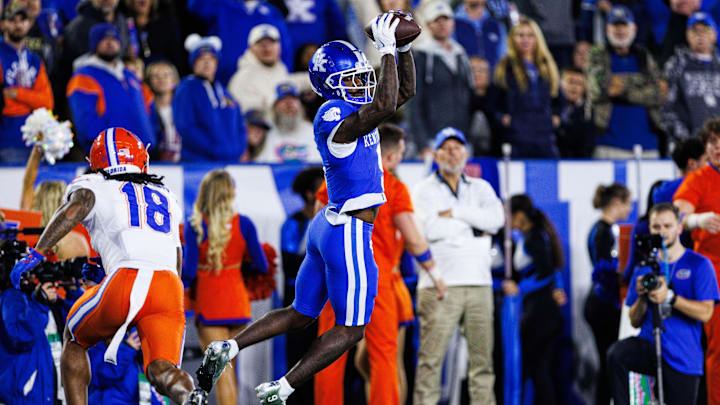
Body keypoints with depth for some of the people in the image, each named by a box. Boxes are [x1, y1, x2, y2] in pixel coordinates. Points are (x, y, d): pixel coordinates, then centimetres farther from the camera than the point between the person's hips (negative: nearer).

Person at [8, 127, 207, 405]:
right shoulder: (165, 197, 34)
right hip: (170, 287, 3)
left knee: (75, 340, 24)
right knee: (161, 371, -5)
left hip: (127, 280, -3)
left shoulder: (93, 186, 20)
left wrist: (37, 253, -11)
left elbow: (76, 207, -5)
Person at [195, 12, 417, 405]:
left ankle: (228, 348, 8)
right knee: (350, 329, 0)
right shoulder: (335, 117, -19)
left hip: (328, 225, 10)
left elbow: (405, 91, 19)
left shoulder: (350, 107, 10)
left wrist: (404, 48, 5)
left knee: (300, 314, 18)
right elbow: (384, 106, -34)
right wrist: (387, 49, -27)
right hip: (349, 234, -10)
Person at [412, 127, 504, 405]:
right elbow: (430, 229, -11)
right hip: (439, 284, -3)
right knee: (431, 357, -9)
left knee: (482, 356, 1)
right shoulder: (424, 190, 6)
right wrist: (474, 228, -3)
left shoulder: (481, 189, 17)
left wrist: (454, 213, -7)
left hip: (478, 284, 3)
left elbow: (496, 219, -2)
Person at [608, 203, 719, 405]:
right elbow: (635, 321, 12)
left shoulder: (699, 265, 0)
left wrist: (669, 297, -23)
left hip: (683, 357, -2)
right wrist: (642, 297, -9)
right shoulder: (644, 268, 12)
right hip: (648, 346, 2)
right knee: (616, 354, -29)